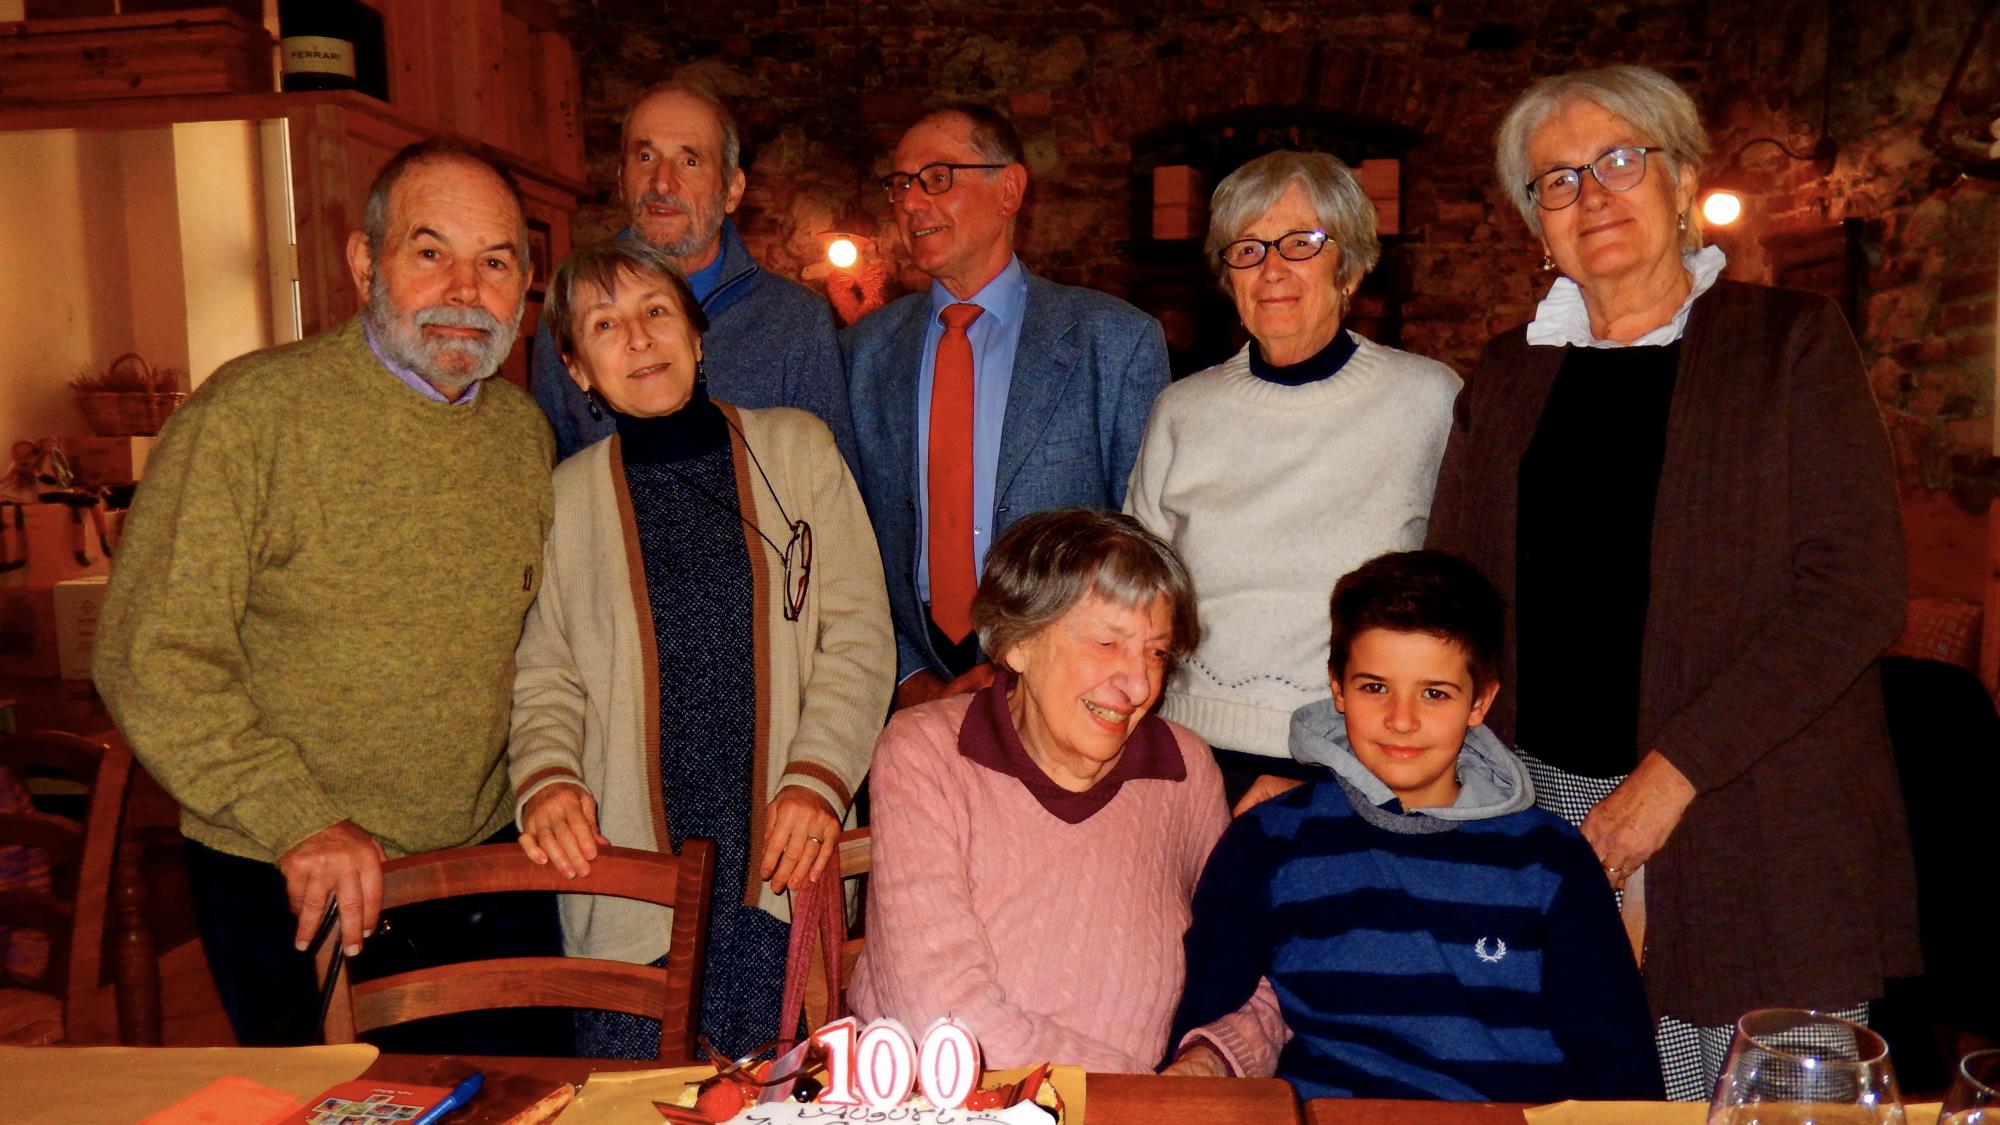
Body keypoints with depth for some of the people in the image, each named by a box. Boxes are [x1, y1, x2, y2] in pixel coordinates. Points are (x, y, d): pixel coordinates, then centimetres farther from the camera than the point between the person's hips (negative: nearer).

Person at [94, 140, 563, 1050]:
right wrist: (299, 822, -19)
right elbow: (151, 658, -16)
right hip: (291, 888, -4)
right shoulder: (252, 411, -14)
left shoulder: (524, 432, 3)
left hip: (492, 863, 5)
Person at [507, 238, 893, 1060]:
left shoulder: (798, 449, 7)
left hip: (787, 865, 0)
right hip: (630, 869, 1)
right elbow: (544, 676, 9)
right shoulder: (566, 496, 9)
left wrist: (818, 776, -10)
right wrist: (545, 778, -10)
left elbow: (858, 633, 3)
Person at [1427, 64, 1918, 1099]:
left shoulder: (1791, 341, 2)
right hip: (1543, 805, 3)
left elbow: (1857, 587, -7)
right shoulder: (1507, 374, 12)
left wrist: (1673, 772, -15)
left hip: (1751, 816, -2)